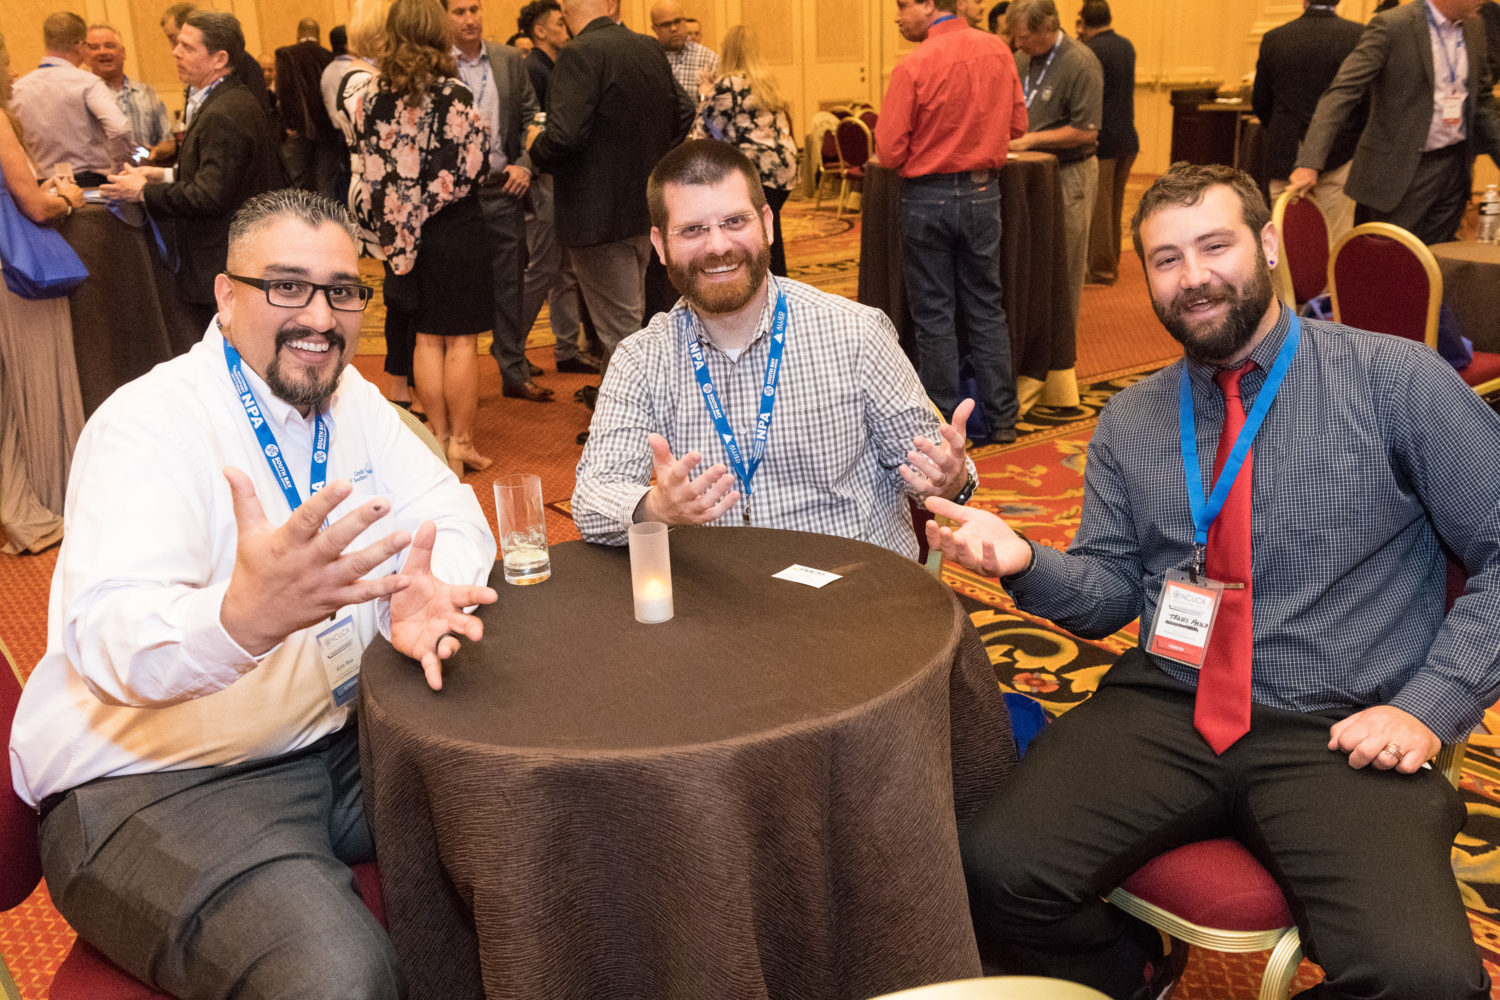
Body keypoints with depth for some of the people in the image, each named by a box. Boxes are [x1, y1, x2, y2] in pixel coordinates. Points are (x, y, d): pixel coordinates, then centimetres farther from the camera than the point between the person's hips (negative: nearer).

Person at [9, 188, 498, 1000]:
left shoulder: (351, 399, 6)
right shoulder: (150, 423, -18)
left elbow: (448, 512, 1)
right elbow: (109, 638, -30)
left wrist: (429, 592, -25)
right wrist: (242, 616, -54)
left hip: (333, 741, 8)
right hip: (152, 785, -7)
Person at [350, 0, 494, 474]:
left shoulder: (370, 96, -2)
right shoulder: (453, 96, -15)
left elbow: (370, 168, 4)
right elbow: (474, 167, -12)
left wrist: (396, 221, 15)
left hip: (404, 231, 4)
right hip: (455, 228, -4)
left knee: (427, 338, 13)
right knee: (460, 340, 5)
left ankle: (439, 437, 21)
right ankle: (461, 442, 11)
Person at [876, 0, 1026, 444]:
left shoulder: (913, 66, -16)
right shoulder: (998, 51, 0)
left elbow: (890, 152, -14)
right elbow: (1017, 125, 10)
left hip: (927, 197, -4)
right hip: (983, 192, 5)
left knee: (934, 313, 5)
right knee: (987, 307, 13)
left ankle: (944, 423, 11)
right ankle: (1002, 418, 18)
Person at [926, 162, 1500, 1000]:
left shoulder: (1396, 380, 0)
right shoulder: (1129, 425, 11)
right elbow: (1110, 593, 11)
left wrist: (1430, 706, -9)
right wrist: (1025, 564, -10)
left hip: (1341, 734, -2)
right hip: (1164, 713, 3)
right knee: (996, 872, -21)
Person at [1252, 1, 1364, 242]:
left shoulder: (1273, 39, 1)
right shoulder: (1359, 35, -5)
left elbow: (1260, 103, 8)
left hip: (1285, 157, 2)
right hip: (1339, 155, -2)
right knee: (1335, 243, 3)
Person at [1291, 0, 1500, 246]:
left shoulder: (1474, 27, 10)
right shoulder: (1391, 26, -12)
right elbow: (1342, 92, -19)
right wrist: (1310, 163, -30)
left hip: (1455, 168, 6)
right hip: (1401, 173, -6)